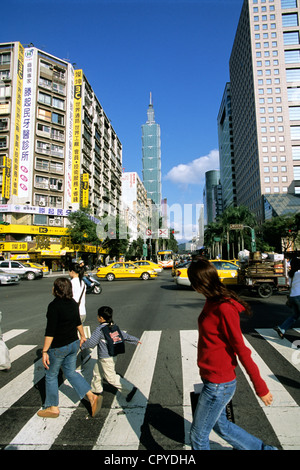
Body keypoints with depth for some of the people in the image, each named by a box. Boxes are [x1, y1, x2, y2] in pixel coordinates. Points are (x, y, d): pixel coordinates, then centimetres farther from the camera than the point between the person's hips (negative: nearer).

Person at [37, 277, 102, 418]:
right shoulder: (73, 303, 1)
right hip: (73, 343, 7)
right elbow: (78, 322, 14)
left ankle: (53, 408, 31)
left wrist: (45, 351, -18)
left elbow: (50, 331, -23)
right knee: (71, 372, 20)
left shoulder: (54, 305, -22)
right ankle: (92, 397, 12)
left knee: (51, 375, 15)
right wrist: (82, 336, 28)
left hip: (58, 347, -7)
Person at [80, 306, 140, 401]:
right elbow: (124, 335, 8)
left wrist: (83, 344, 0)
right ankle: (96, 389, 42)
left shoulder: (100, 330, -23)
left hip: (106, 359, -9)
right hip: (113, 356, 9)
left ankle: (130, 389, 5)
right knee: (97, 372, 25)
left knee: (111, 378, 2)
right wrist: (135, 340, 20)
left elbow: (91, 342, -20)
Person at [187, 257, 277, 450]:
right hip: (212, 379, 9)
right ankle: (263, 448, 44)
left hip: (218, 385, -9)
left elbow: (241, 349, -22)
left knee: (198, 435, 11)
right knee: (221, 425, 27)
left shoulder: (225, 308, -27)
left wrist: (261, 387, -13)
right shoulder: (212, 302, 1)